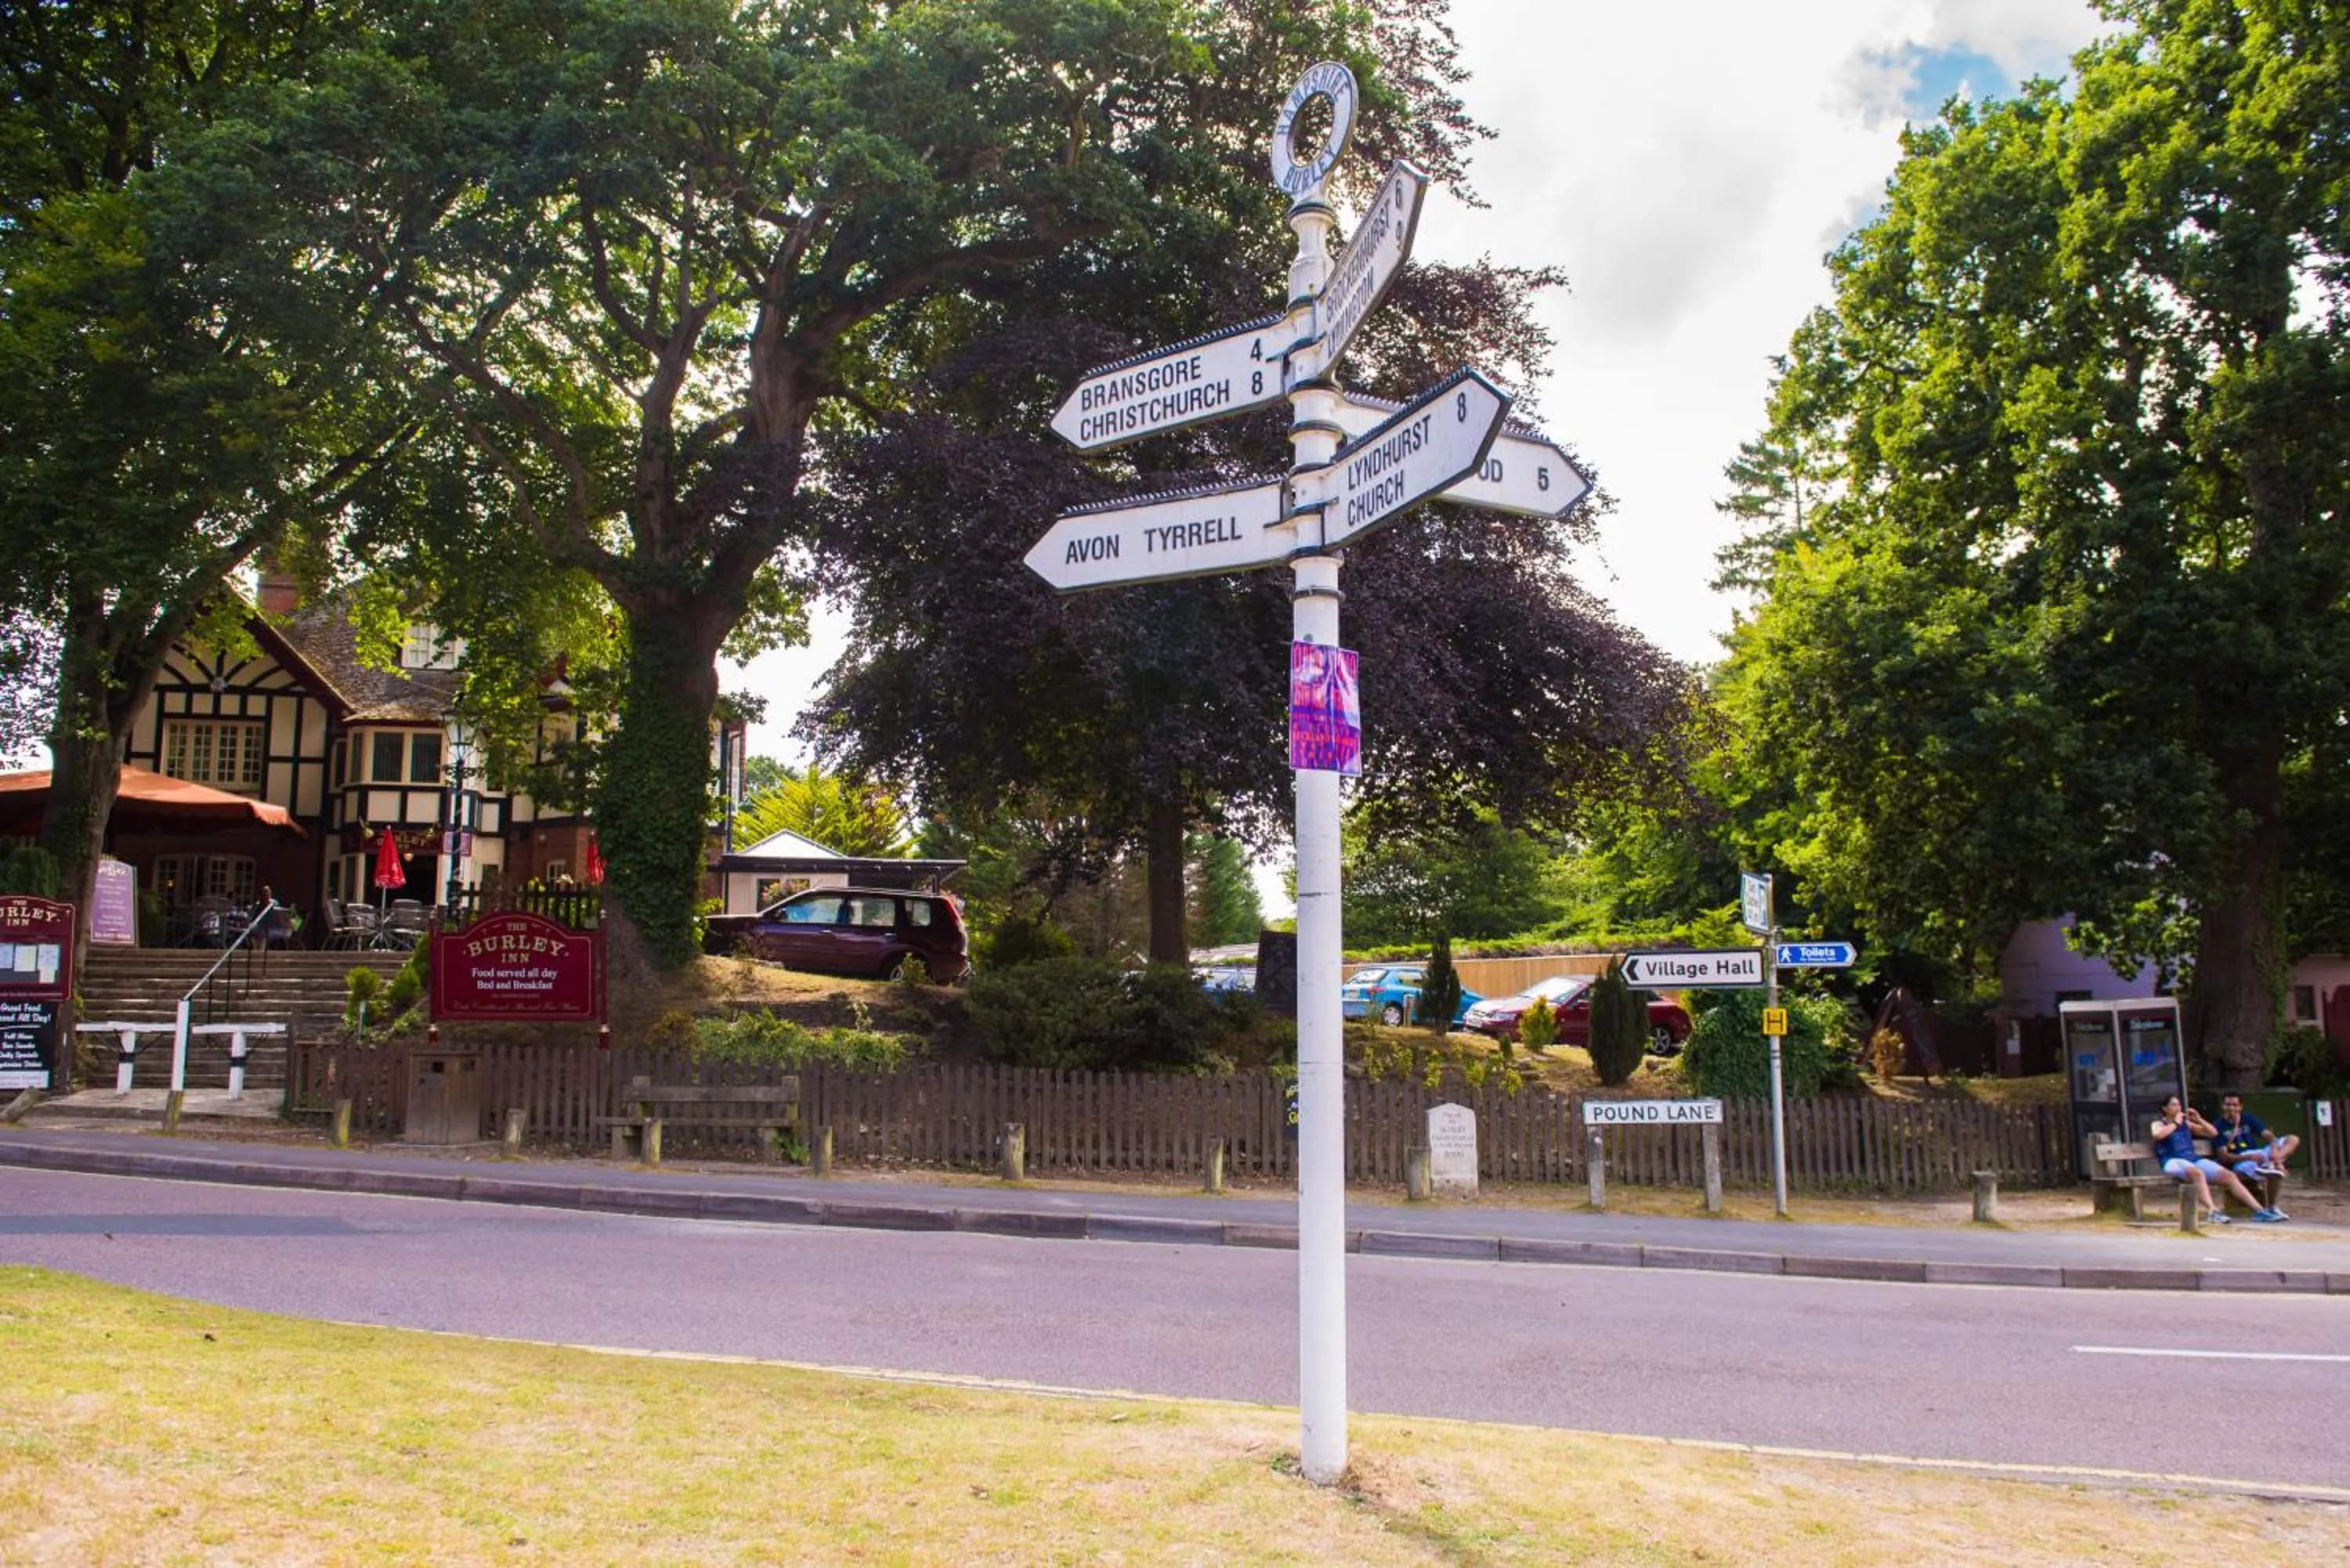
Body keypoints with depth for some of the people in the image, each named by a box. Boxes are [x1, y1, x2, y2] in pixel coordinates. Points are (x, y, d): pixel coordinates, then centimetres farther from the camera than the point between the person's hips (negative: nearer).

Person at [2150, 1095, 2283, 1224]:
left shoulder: (2186, 1123, 24)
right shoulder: (2159, 1123, 8)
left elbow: (2213, 1133, 23)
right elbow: (2157, 1135, -18)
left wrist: (2199, 1120, 9)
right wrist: (2175, 1123, -7)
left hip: (2194, 1159, 6)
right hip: (2173, 1161, -6)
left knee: (2229, 1176, -12)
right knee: (2198, 1173, -39)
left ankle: (2259, 1210, -14)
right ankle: (2213, 1211, -52)